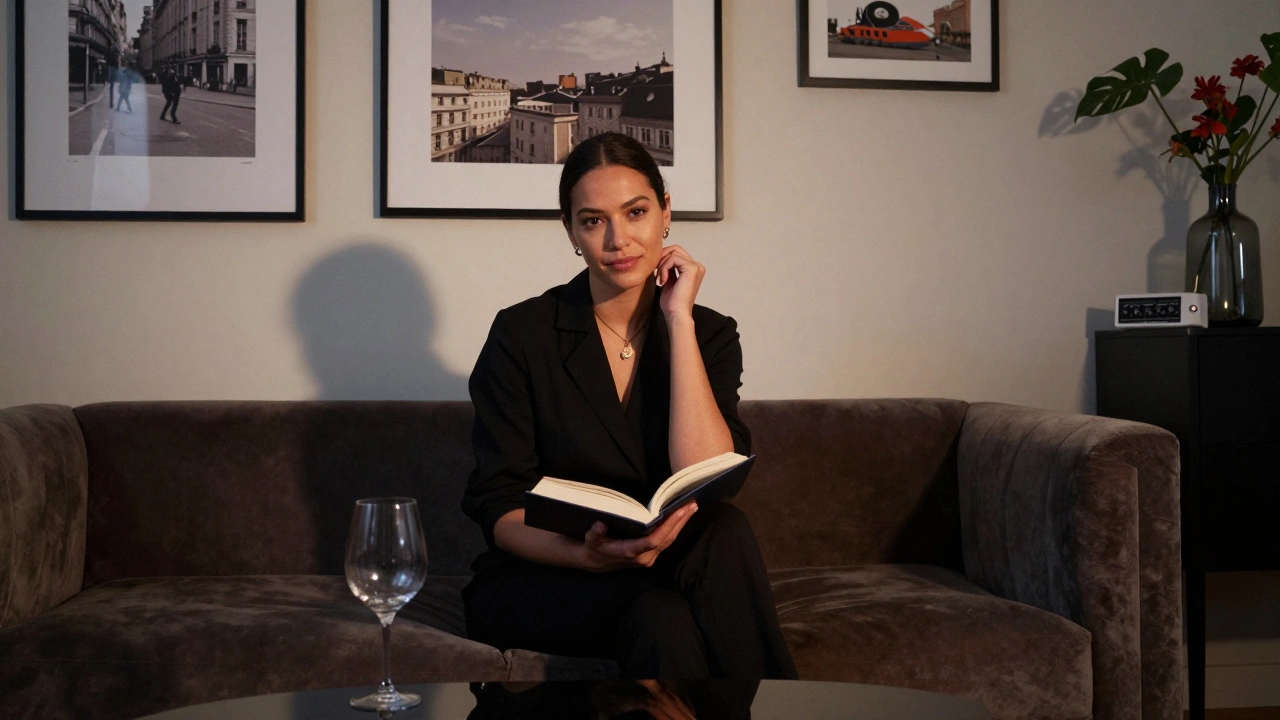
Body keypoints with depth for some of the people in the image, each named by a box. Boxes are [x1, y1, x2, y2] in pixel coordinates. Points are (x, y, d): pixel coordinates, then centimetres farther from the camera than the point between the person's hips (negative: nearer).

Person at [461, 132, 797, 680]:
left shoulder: (708, 335, 2)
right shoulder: (523, 334, -4)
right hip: (535, 584, -3)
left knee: (724, 532, -31)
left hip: (665, 573, 3)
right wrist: (587, 555, -29)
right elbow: (497, 508, -7)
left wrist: (678, 319, -14)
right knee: (660, 618, -35)